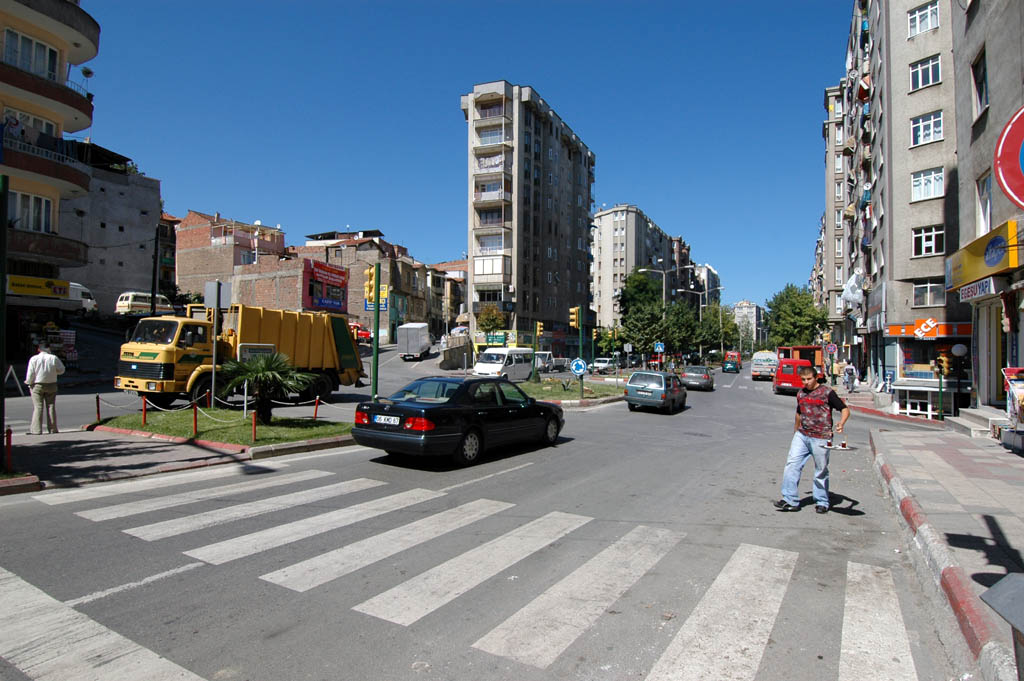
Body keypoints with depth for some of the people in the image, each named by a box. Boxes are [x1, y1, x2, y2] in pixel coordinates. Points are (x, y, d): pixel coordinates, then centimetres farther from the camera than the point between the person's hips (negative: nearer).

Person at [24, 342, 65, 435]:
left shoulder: (34, 359, -5)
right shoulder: (54, 358, -4)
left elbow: (30, 373, -7)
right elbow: (61, 370, 0)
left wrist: (28, 382, 9)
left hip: (37, 385, -1)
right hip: (51, 385, 1)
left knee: (38, 407, 0)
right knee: (51, 406, 5)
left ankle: (36, 429, -3)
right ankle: (53, 429, 7)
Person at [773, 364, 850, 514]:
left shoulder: (827, 392, -4)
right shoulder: (801, 394, 13)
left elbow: (845, 409, -6)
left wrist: (841, 423, -26)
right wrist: (795, 433, 30)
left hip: (821, 438, -5)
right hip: (801, 435, 5)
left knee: (821, 471, 6)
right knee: (792, 464, -6)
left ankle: (822, 502, 22)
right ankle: (790, 500, -2)